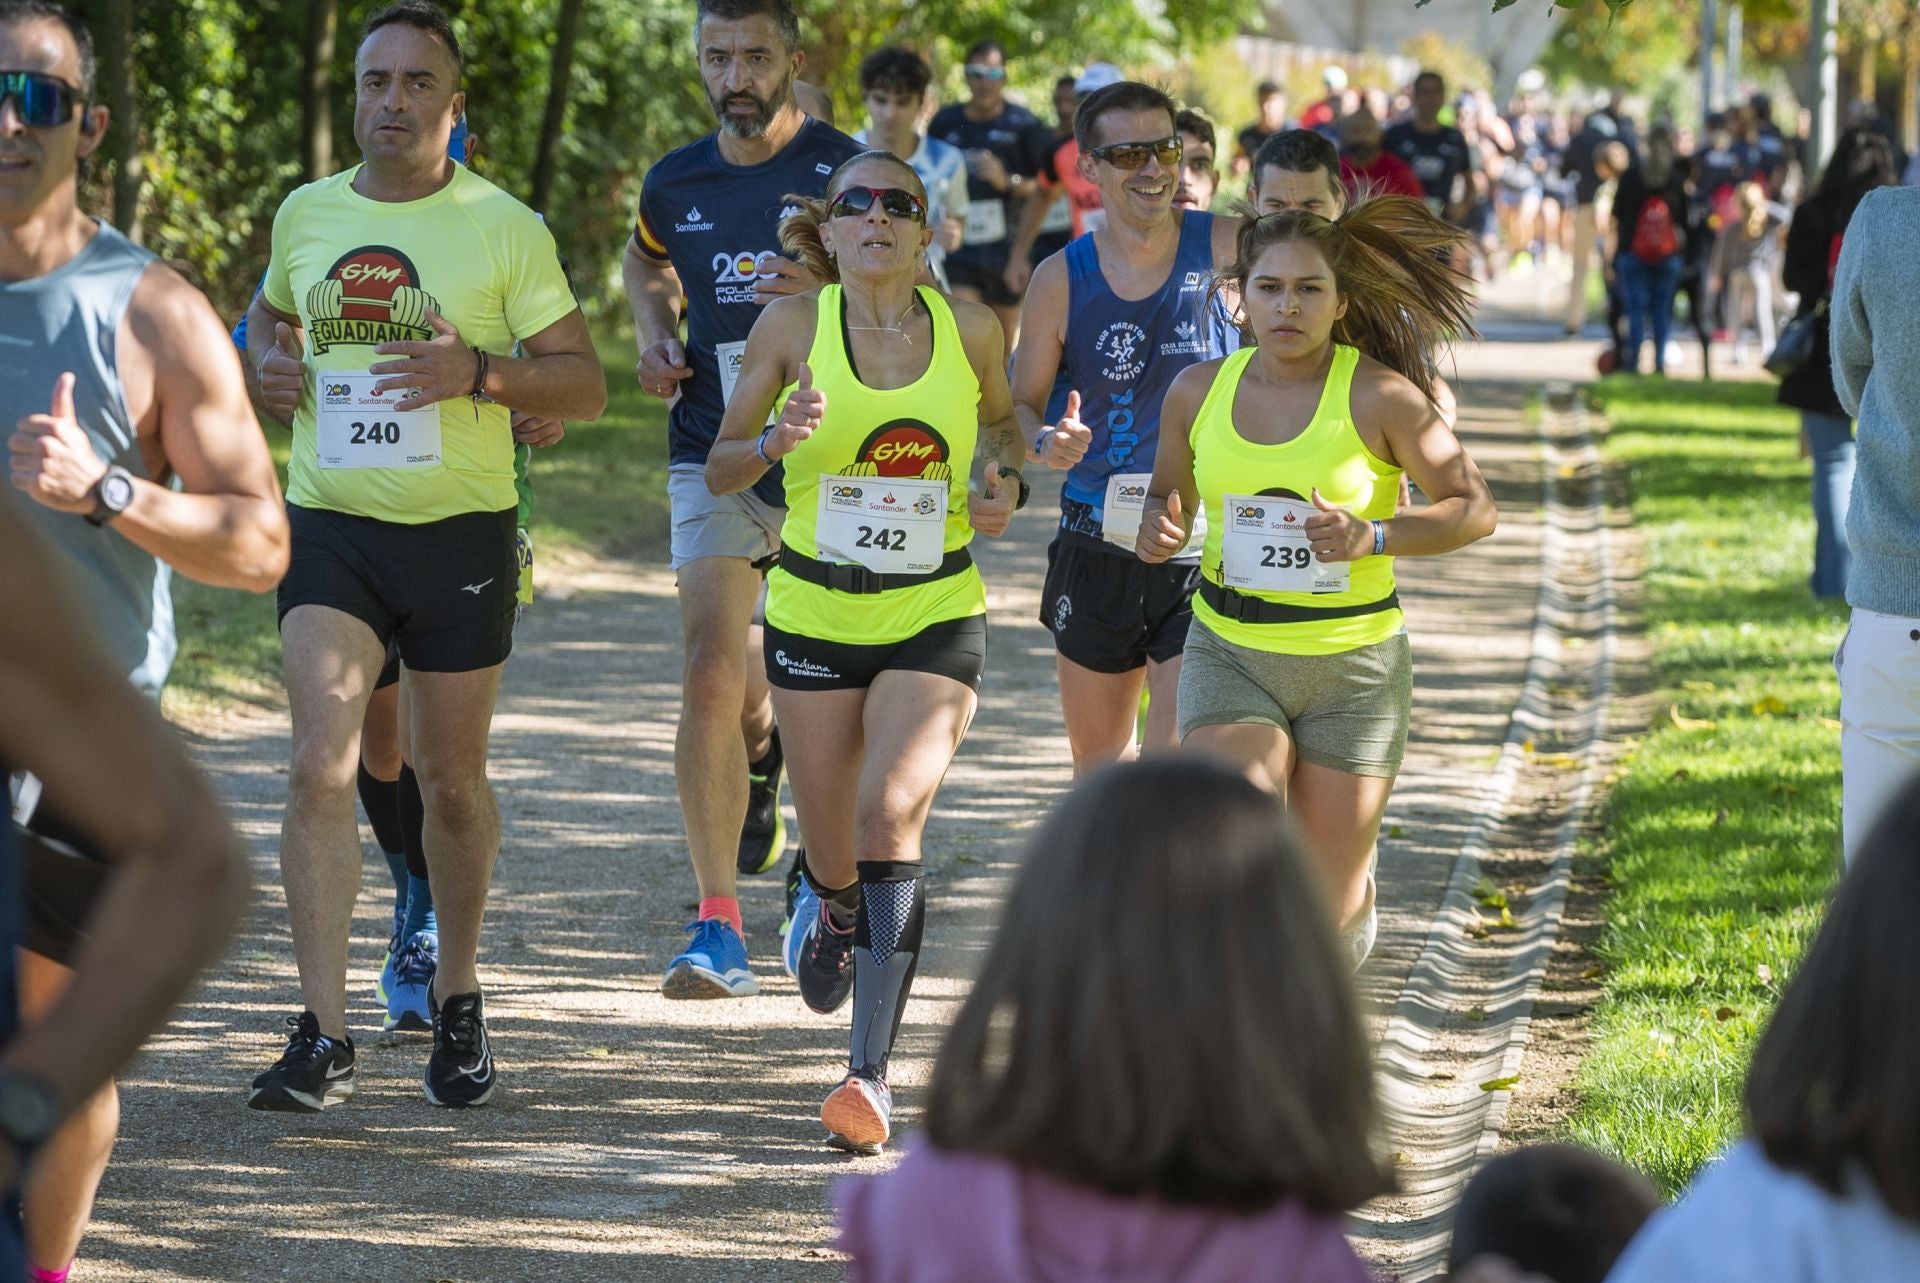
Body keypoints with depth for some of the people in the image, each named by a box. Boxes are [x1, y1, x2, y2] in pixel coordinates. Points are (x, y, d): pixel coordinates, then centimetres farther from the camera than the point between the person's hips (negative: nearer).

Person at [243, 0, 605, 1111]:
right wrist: (267, 361, 5)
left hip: (460, 531, -1)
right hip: (330, 524, 1)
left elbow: (586, 387, -2)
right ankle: (325, 1040, -14)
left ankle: (459, 999, 32)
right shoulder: (306, 214, 7)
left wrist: (478, 372, -20)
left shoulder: (504, 227, -3)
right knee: (323, 765, -14)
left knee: (453, 782, 10)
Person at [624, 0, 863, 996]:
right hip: (712, 457, 2)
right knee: (711, 677, -14)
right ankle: (719, 928, -10)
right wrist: (652, 333, 9)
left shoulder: (849, 171, -5)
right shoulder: (676, 182, 7)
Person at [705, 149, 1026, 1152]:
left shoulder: (968, 328, -2)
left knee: (892, 813, -20)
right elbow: (719, 469, 2)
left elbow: (1001, 421, 19)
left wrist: (1007, 486, -2)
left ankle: (872, 1072, -22)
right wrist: (777, 439, -19)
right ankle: (830, 902, 48)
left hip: (937, 615, -1)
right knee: (833, 852, 7)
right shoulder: (793, 326, -5)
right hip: (815, 611, 1)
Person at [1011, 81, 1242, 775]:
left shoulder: (1226, 249, -7)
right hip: (1096, 547, 3)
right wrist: (1045, 444, -17)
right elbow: (1020, 404, 5)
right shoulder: (1062, 279, -1)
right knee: (1097, 756, 17)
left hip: (1205, 549, -3)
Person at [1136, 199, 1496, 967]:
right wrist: (1158, 529, -6)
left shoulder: (1379, 397, -10)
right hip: (1230, 652, 2)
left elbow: (1472, 509, -8)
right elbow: (1171, 494, 17)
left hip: (1352, 662, -2)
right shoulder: (1198, 392, 1)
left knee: (1324, 918, 5)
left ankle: (1356, 883, 43)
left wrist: (1373, 537, -25)